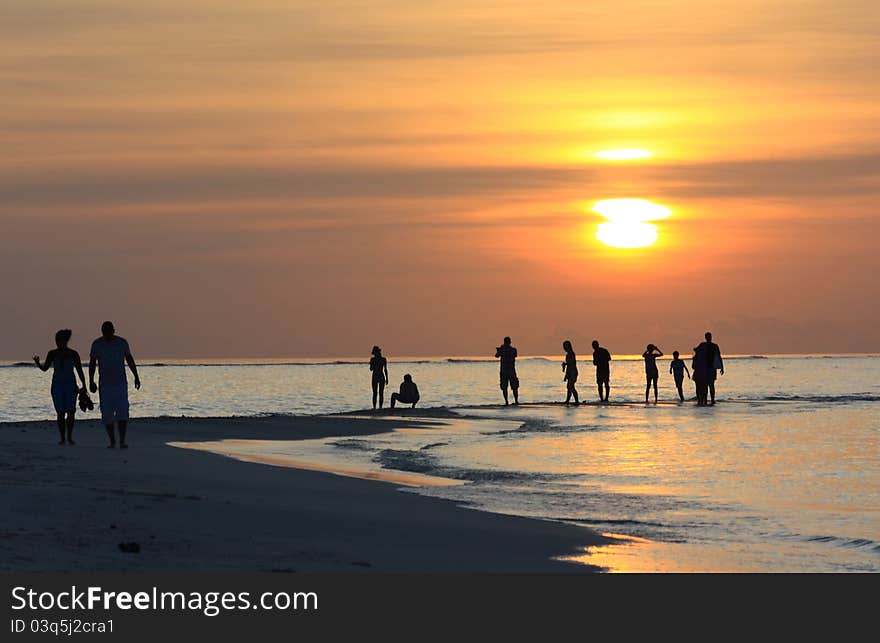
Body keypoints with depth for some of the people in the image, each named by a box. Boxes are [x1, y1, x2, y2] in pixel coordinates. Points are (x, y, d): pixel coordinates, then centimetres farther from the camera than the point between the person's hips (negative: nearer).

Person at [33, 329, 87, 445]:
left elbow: (79, 371, 2)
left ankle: (70, 437, 3)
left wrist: (84, 386, -3)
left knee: (71, 412, -10)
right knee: (61, 413, -2)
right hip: (57, 385, 1)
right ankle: (62, 438, 4)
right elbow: (44, 368, 2)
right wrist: (37, 363, -18)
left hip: (70, 385, -1)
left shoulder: (73, 354, -1)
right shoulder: (52, 354, 2)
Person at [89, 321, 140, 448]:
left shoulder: (122, 343, -1)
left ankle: (122, 441, -13)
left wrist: (136, 377, 10)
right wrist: (91, 381, -6)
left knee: (122, 412, -12)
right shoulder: (97, 344, -2)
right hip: (105, 384, 1)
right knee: (107, 414, 1)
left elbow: (130, 360, 10)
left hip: (121, 384, -1)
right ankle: (112, 441, 14)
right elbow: (92, 363, 1)